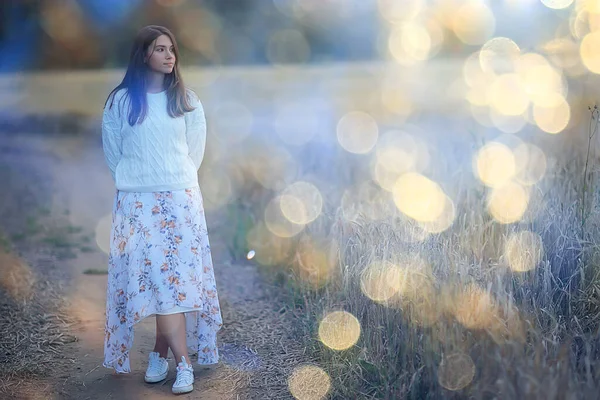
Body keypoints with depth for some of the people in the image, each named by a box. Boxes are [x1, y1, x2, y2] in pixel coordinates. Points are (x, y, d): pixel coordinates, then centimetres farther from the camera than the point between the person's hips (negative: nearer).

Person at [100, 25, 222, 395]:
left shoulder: (186, 100, 6)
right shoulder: (120, 101, 2)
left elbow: (195, 151, 11)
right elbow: (113, 154, 9)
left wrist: (175, 181, 10)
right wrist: (136, 181, 10)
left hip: (180, 199, 1)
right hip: (137, 202, -1)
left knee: (173, 275, -4)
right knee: (157, 276, -7)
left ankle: (160, 354, 8)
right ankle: (183, 362, -4)